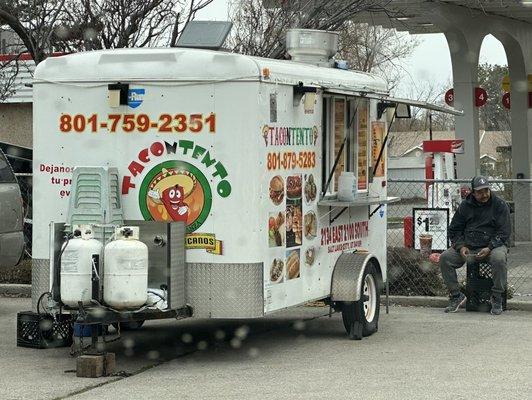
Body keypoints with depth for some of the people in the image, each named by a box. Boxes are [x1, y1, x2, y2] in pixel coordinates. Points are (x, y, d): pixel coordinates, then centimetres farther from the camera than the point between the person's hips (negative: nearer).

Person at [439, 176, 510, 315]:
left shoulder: (500, 205, -1)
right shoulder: (465, 206, 7)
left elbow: (503, 232, -6)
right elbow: (454, 229, 11)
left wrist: (489, 248, -20)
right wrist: (461, 246, -8)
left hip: (493, 245, -3)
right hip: (468, 245, 3)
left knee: (499, 259, -37)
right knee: (445, 258, -18)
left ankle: (497, 298, -20)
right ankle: (456, 296, -8)